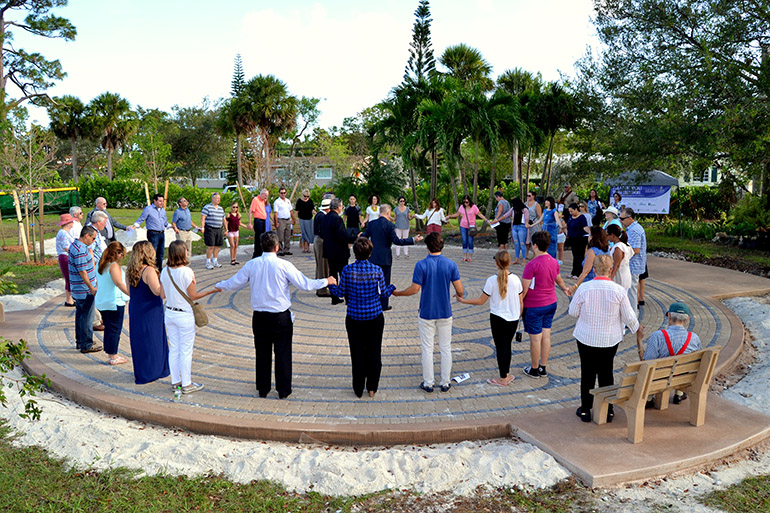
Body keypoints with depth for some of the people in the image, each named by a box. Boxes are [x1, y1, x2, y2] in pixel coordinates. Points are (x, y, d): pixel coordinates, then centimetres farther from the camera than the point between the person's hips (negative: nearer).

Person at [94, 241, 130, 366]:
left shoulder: (100, 265, 9)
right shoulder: (114, 265, -17)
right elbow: (118, 283, -30)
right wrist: (131, 294, -36)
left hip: (101, 302, 8)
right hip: (114, 302, -8)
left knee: (108, 328, 16)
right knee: (115, 329, 1)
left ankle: (110, 354, 23)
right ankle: (113, 356, 6)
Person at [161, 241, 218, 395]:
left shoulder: (164, 271, -1)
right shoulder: (186, 272, -19)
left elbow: (164, 294, 7)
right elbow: (193, 296, -14)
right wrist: (212, 291, -6)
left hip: (169, 313, 6)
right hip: (184, 315, -6)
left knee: (173, 349, 15)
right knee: (186, 351, 4)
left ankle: (175, 381, 25)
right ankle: (187, 384, 13)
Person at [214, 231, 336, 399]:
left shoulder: (251, 265, -3)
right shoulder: (284, 265, -13)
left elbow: (234, 283, 8)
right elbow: (306, 285, -11)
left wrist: (219, 285, 30)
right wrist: (327, 281, 4)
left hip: (259, 317, 3)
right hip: (281, 317, -3)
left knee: (262, 353, 15)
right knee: (282, 353, 8)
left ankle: (262, 389, 25)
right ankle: (283, 390, 16)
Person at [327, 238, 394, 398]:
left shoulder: (347, 270, -11)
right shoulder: (377, 270, -10)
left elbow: (341, 292, -1)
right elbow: (384, 294, -2)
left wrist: (329, 285, 20)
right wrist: (392, 287, 21)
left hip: (354, 318, 0)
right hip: (375, 318, 0)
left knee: (357, 353, 11)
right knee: (374, 352, 13)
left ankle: (358, 389, 20)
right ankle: (372, 388, 21)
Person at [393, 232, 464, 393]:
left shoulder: (421, 265, -13)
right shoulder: (451, 265, -6)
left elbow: (414, 289, -12)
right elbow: (460, 290, -6)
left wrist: (397, 293, 4)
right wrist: (461, 296, 18)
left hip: (427, 313, -2)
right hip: (445, 313, 2)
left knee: (427, 348, 8)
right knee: (445, 348, 12)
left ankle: (428, 383, 16)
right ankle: (445, 383, 19)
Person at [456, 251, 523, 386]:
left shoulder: (492, 280, -14)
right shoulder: (515, 279, -5)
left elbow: (481, 301, -10)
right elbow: (520, 301, 2)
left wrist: (463, 300, 1)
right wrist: (518, 316, 17)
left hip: (497, 318, -3)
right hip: (513, 319, 3)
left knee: (500, 347, 7)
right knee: (507, 346, 18)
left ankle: (503, 379, 14)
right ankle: (507, 374, 28)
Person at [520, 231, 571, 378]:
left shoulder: (532, 264, -22)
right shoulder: (554, 262, 2)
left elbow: (524, 290, -20)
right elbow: (559, 280, 22)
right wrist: (565, 289, 43)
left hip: (534, 307, -7)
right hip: (551, 304, 7)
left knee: (535, 338, 4)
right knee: (546, 335, 14)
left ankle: (534, 370, 17)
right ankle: (543, 368, 24)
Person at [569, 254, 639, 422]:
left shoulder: (584, 288, -15)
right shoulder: (619, 290, -12)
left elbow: (573, 312, -4)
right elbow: (629, 316, -4)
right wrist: (636, 328, 17)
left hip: (586, 338, -1)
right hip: (610, 339, 1)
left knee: (587, 373, 11)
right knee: (606, 373, 15)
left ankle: (585, 410, 19)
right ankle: (608, 410, 23)